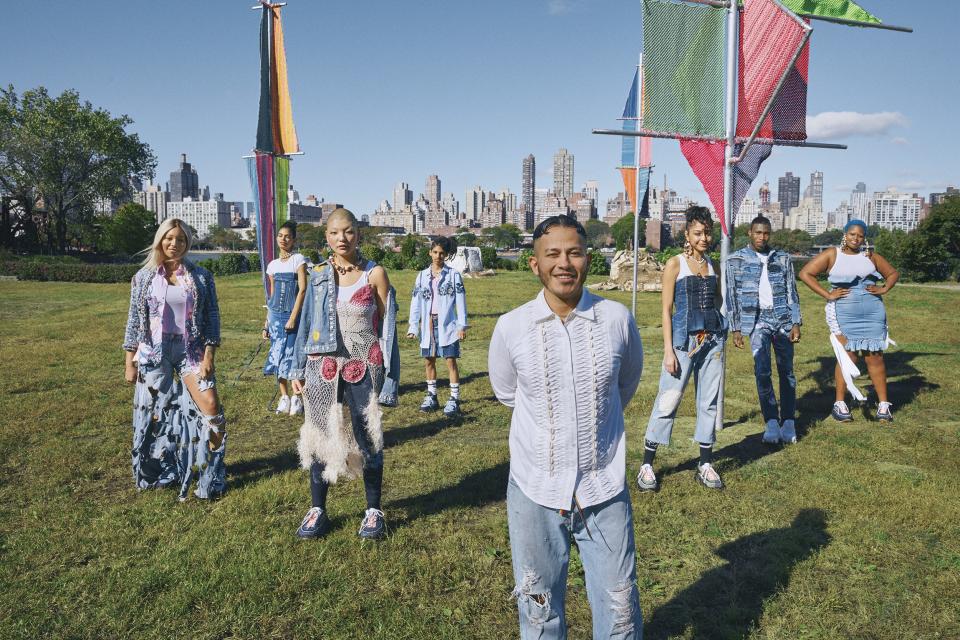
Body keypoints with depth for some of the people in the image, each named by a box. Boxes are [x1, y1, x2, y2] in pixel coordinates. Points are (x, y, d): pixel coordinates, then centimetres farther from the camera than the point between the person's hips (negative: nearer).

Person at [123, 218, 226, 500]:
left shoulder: (201, 276, 2)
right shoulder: (144, 277, 3)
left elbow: (212, 317, 1)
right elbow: (134, 320, 6)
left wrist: (208, 355, -7)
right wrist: (129, 361, 4)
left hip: (190, 349, 0)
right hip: (154, 351, 1)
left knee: (211, 406, -11)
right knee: (154, 414, 7)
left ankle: (210, 476, 4)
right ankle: (157, 474, 27)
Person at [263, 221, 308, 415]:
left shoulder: (299, 259, -5)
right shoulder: (273, 265, 11)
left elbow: (303, 289, -11)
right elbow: (272, 295, 15)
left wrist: (293, 317, -16)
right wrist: (266, 323, 12)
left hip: (292, 314, -5)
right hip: (276, 315, 5)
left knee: (292, 357, -4)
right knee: (276, 357, 5)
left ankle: (296, 398, 8)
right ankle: (284, 397, 15)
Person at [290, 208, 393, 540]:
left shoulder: (374, 273, -2)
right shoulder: (317, 275, 5)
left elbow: (386, 324, 0)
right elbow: (306, 323, 10)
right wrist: (298, 369, 8)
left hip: (364, 366, -2)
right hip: (322, 366, 3)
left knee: (367, 437, 5)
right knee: (319, 435, 8)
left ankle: (373, 510, 22)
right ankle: (317, 509, 24)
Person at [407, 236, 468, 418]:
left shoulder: (453, 275, -2)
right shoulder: (422, 276, 7)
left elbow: (461, 301, -3)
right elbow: (416, 302, 6)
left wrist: (462, 325, -8)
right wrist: (413, 326, 0)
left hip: (447, 324, -4)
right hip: (428, 324, 4)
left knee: (451, 361, -4)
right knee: (429, 361, 11)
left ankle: (454, 400, 1)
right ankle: (431, 397, 24)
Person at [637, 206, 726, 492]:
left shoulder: (712, 265, 10)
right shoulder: (675, 264, -3)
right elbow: (666, 309, -6)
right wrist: (668, 350, -11)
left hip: (712, 340, 5)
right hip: (684, 340, -5)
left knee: (709, 402, 8)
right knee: (668, 401, -3)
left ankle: (705, 465, 20)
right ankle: (647, 465, 7)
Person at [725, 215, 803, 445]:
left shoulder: (783, 259, 10)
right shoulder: (736, 260, 4)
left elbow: (792, 292, 10)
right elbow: (731, 296, 4)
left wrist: (796, 323, 2)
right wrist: (735, 329, 0)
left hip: (782, 318, 2)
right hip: (756, 320, -2)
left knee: (786, 371, 4)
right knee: (762, 370, -15)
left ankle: (788, 423, 12)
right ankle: (771, 422, -8)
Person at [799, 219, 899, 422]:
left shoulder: (871, 257, 12)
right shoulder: (831, 255, 2)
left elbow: (893, 273, 23)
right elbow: (805, 273, -7)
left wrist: (884, 289, 3)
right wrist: (827, 294, -10)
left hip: (873, 314, 3)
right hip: (844, 314, -3)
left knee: (875, 358, 5)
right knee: (847, 357, -1)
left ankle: (883, 404, 13)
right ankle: (840, 403, 11)